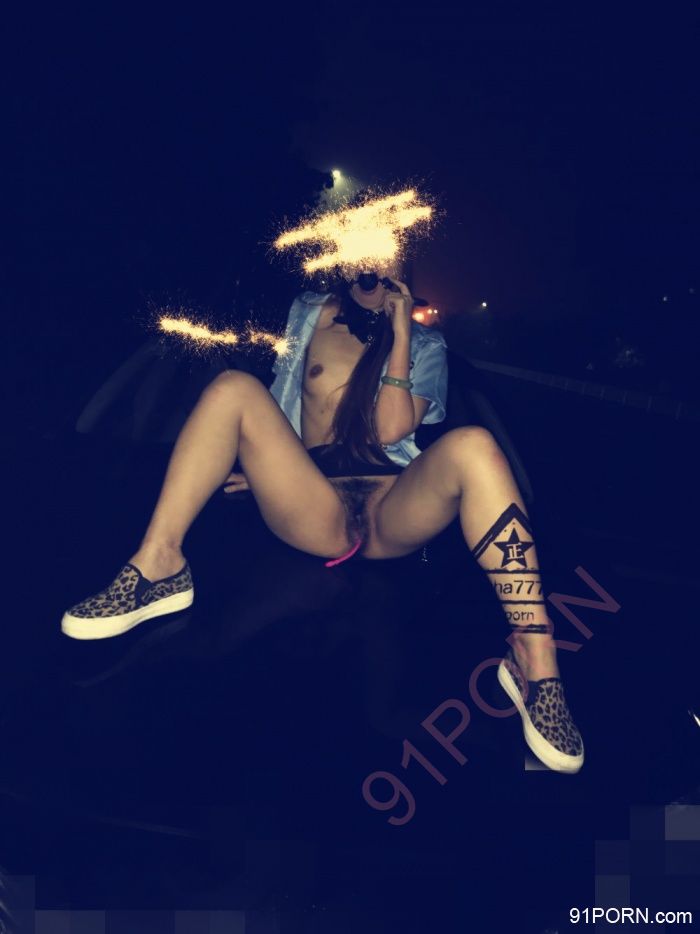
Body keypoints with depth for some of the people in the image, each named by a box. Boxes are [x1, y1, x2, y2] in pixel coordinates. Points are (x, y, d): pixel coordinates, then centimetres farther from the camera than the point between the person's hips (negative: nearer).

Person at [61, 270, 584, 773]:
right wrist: (261, 463, 7)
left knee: (473, 446, -33)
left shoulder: (425, 343, 17)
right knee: (233, 387, -19)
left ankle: (535, 660, -35)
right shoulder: (306, 314, 22)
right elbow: (268, 411, 24)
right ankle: (159, 567, -24)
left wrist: (400, 333, 0)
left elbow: (389, 430, 1)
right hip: (313, 504, 1)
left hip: (393, 506, -1)